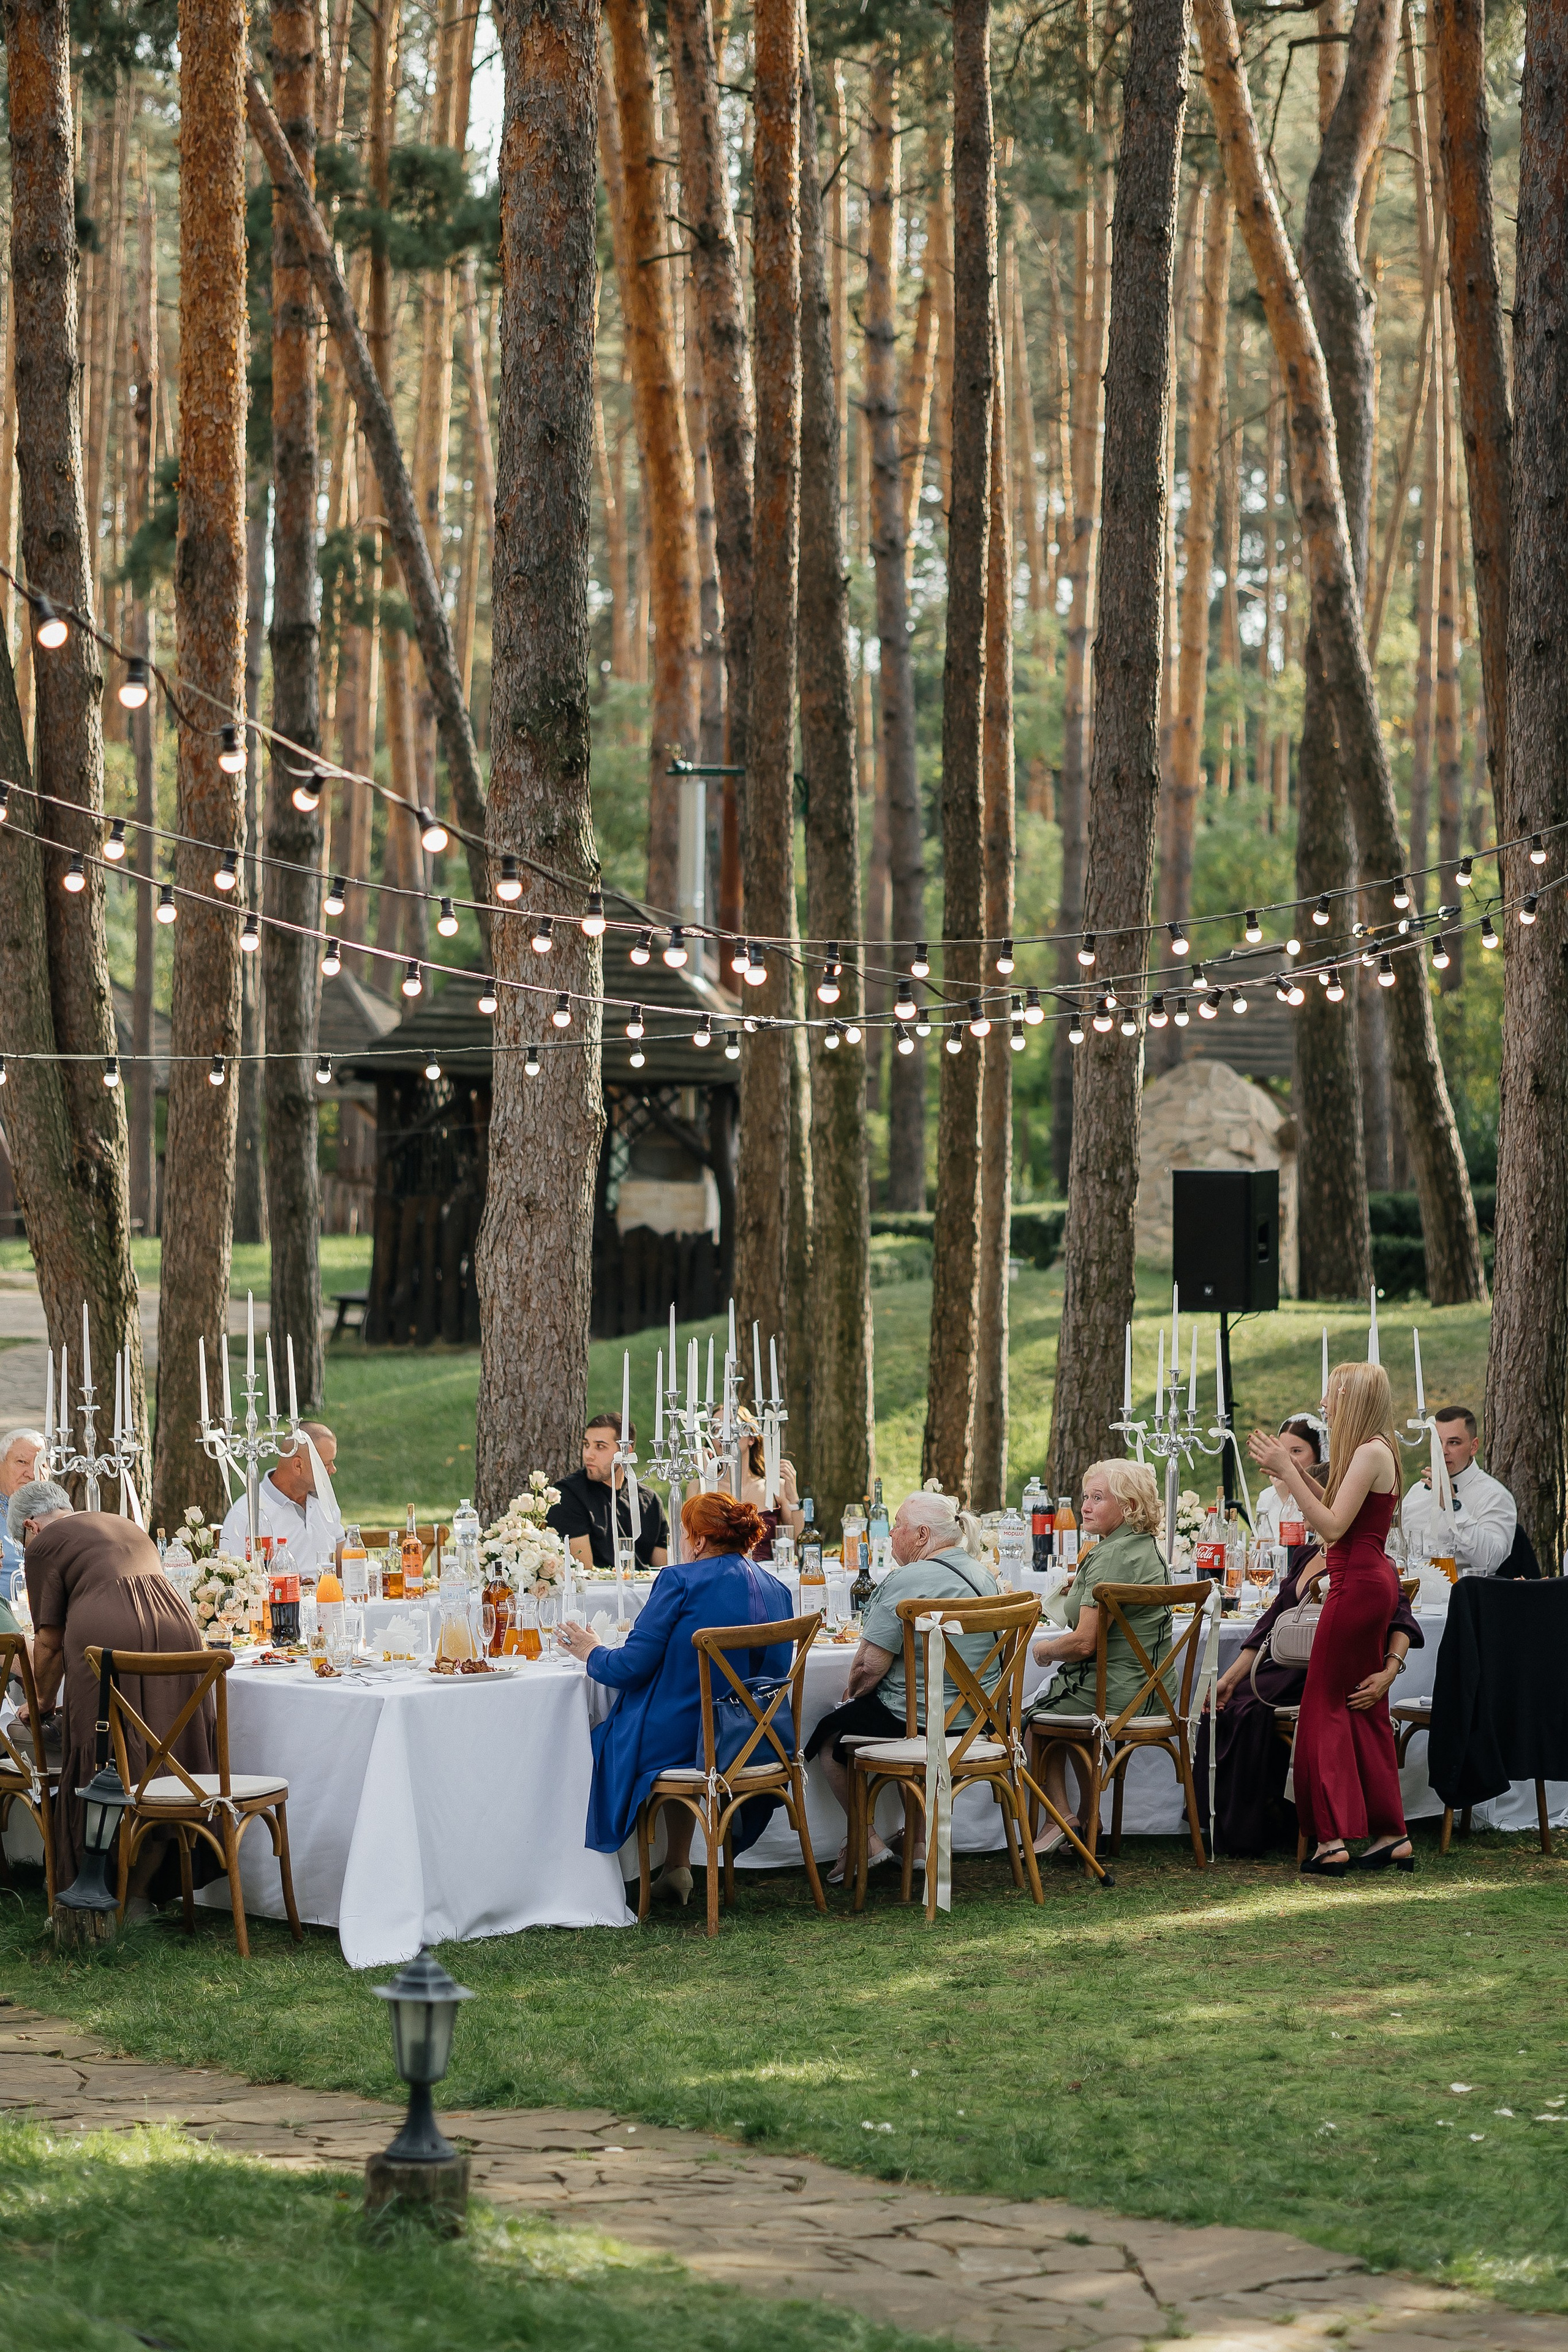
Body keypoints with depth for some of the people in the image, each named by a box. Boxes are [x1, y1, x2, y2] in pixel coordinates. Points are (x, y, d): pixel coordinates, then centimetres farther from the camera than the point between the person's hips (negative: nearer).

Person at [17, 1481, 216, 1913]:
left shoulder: (44, 1544, 12)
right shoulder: (127, 1526, 33)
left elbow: (50, 1640, 8)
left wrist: (42, 1702, 24)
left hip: (105, 1636, -6)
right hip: (175, 1628, 6)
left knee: (103, 1767, 2)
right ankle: (139, 1892, 12)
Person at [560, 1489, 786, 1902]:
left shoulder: (681, 1581, -12)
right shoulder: (776, 1590, 6)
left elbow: (630, 1667, -13)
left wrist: (592, 1654, 9)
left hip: (679, 1741, -6)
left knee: (604, 1739, 22)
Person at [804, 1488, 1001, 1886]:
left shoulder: (906, 1582, -20)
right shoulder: (984, 1575, 6)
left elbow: (870, 1666, -21)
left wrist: (853, 1694, 2)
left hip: (917, 1724, -8)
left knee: (829, 1734, 17)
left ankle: (869, 1841, 17)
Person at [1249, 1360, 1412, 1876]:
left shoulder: (1370, 1451, -16)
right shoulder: (1377, 1450, 14)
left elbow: (1333, 1526, -20)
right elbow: (1339, 1513, 19)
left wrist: (1288, 1473, -19)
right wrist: (1296, 1472, 15)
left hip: (1358, 1583, -10)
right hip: (1372, 1582, 10)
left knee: (1325, 1705, -7)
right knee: (1365, 1709, 13)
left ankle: (1332, 1838, -10)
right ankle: (1391, 1835, 16)